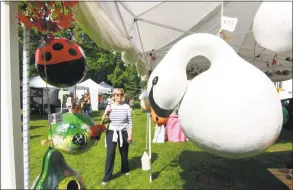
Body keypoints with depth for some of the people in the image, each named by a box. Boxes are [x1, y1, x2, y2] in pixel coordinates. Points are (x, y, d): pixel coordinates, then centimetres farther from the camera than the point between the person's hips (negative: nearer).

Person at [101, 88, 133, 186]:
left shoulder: (126, 107, -5)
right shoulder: (109, 107, -2)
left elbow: (130, 122, -1)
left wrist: (130, 135, -4)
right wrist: (105, 113, -16)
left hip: (123, 133, 0)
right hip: (111, 132, 0)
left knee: (124, 153, 15)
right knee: (110, 154, -2)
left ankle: (125, 169, 42)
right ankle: (107, 177, 12)